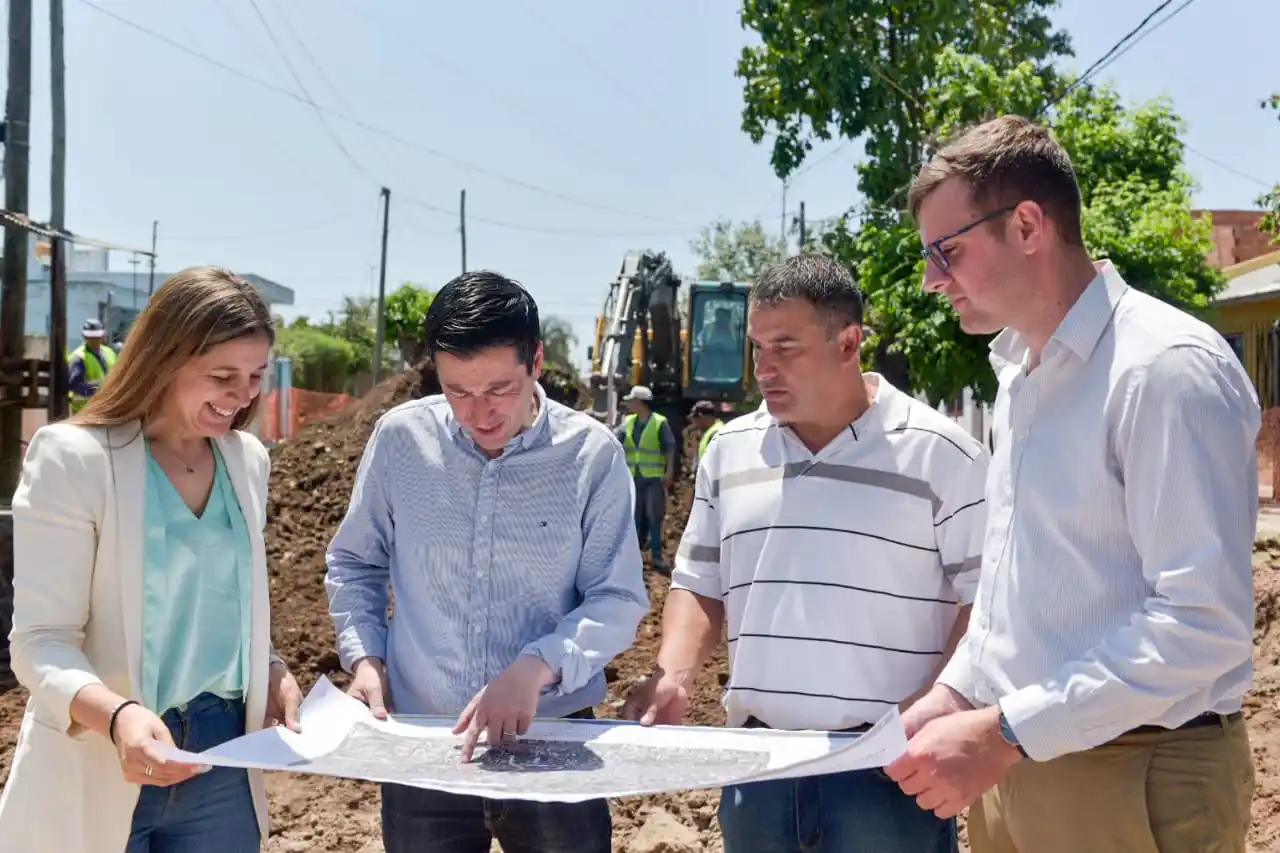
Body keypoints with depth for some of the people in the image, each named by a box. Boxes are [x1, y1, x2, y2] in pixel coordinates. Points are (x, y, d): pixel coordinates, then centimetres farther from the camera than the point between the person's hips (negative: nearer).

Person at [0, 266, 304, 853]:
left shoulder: (248, 459, 5)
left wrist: (270, 670, -4)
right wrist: (117, 715, -32)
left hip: (221, 758, 5)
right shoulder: (74, 457, -12)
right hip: (96, 772, -4)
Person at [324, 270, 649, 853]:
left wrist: (537, 666, -22)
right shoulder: (400, 438, -3)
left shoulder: (591, 453, -8)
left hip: (553, 739, -1)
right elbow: (354, 564, 10)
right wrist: (364, 658, -4)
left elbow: (618, 600, -6)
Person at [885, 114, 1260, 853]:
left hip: (1136, 777, -8)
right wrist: (957, 694, 5)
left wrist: (1005, 732, -24)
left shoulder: (1169, 368, -17)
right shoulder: (1022, 374, 9)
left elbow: (1205, 619, -24)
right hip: (1017, 762, 8)